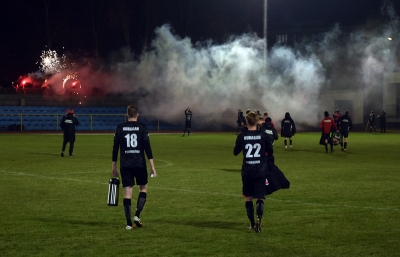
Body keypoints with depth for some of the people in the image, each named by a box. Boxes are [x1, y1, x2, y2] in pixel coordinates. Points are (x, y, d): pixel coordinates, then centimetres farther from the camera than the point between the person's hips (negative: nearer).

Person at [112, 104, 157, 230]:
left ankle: (129, 223, -1)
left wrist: (114, 166, 13)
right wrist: (152, 166, -5)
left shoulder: (120, 128, 4)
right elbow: (147, 147, -7)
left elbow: (115, 148, 6)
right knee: (143, 188, 16)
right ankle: (137, 215, 1)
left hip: (125, 165, 2)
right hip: (140, 164, -1)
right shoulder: (142, 127, -2)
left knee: (127, 192, 2)